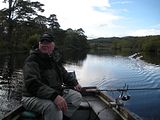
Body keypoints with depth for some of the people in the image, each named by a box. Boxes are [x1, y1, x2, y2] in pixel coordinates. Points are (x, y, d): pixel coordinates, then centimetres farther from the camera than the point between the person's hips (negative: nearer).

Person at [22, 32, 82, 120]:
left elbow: (63, 73, 28)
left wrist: (74, 83, 17)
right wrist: (54, 96, -43)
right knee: (53, 106, -37)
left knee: (77, 96, 1)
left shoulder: (55, 58, 9)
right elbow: (32, 83, -32)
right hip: (33, 97, -8)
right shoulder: (32, 60, -17)